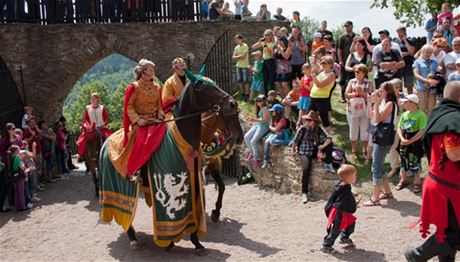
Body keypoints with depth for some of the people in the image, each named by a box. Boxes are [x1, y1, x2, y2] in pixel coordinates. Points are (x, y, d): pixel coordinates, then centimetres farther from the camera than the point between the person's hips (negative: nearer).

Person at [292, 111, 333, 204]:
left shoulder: (319, 129, -4)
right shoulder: (303, 129, -10)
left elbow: (329, 138, -17)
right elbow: (296, 140, -1)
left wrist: (322, 146, -29)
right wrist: (293, 150, -3)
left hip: (314, 151, 4)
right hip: (304, 153, -3)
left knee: (329, 143, -15)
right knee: (306, 169, -29)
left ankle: (328, 164, -1)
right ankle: (304, 193, -20)